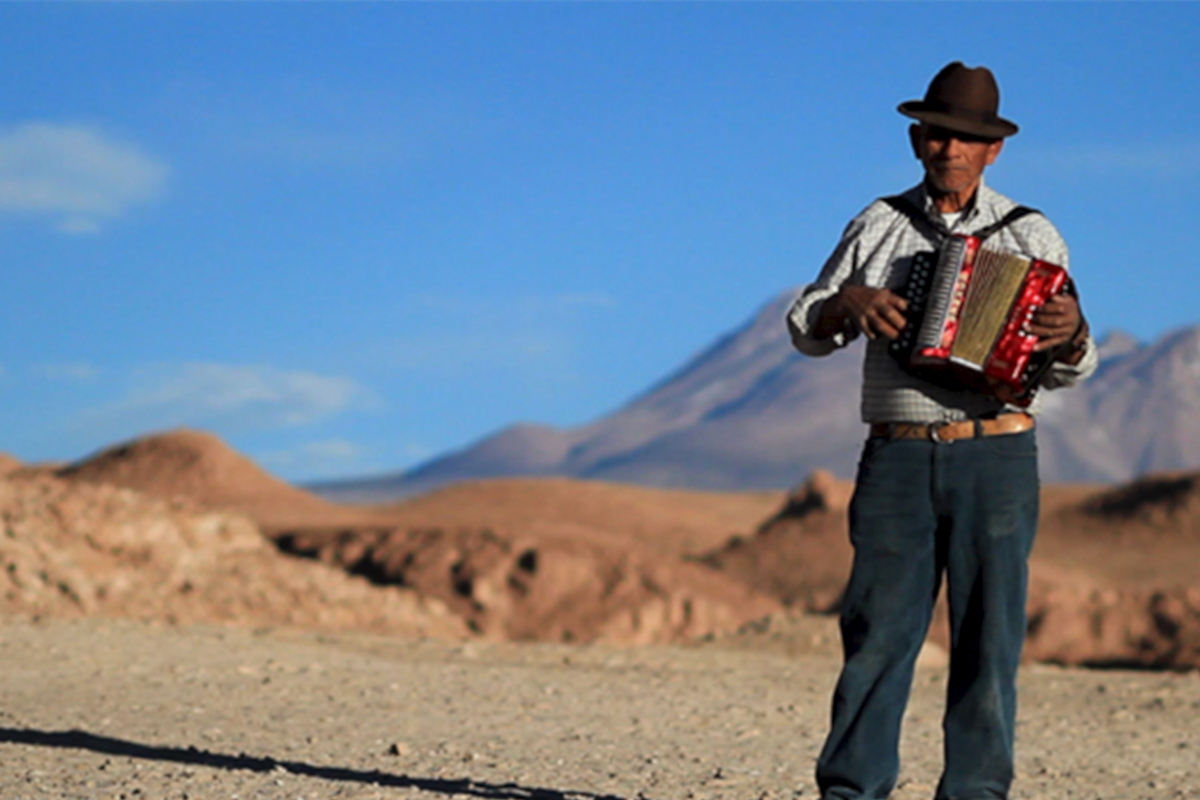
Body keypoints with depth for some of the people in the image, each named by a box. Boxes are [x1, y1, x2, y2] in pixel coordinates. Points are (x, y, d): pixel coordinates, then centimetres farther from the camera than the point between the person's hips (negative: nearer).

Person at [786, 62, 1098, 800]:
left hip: (996, 459, -1)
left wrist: (1071, 332, -15)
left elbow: (1067, 369, 8)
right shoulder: (881, 226, 13)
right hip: (899, 460, 1)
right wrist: (847, 302, -8)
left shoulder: (1031, 234, 9)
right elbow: (807, 329, 13)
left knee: (988, 635, -2)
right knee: (876, 631, -4)